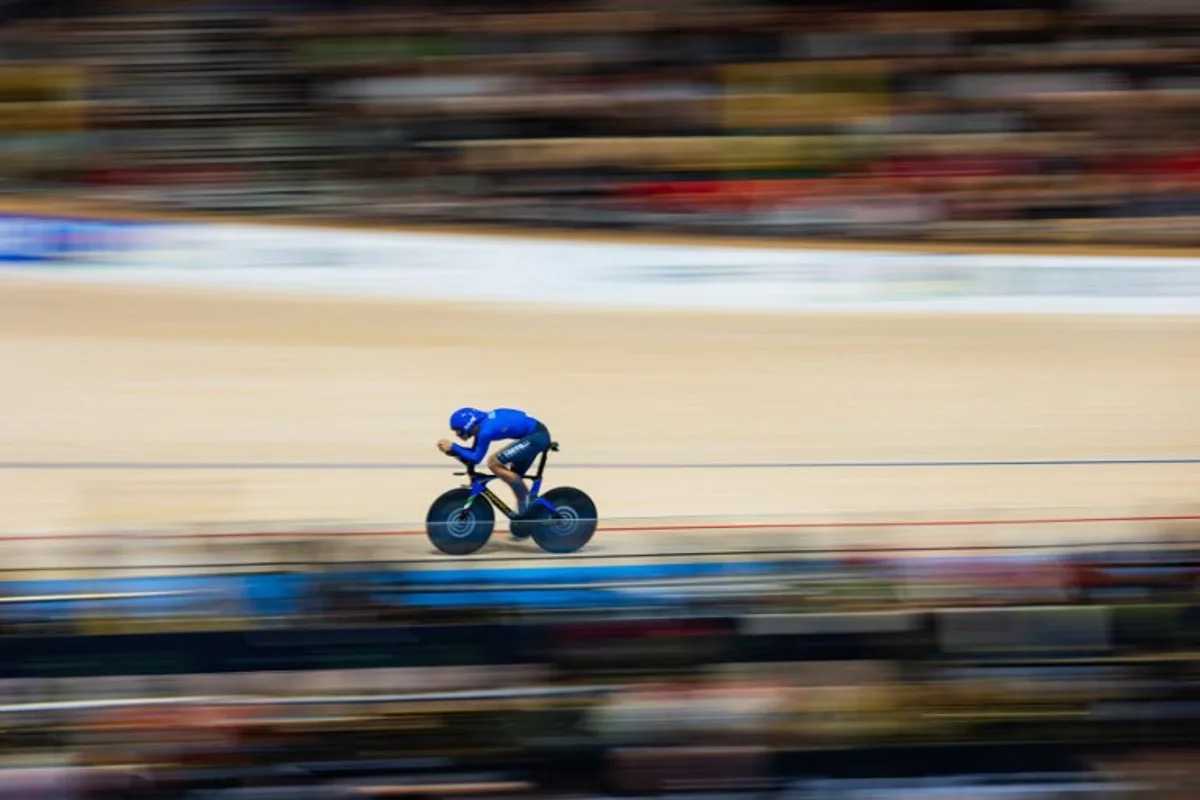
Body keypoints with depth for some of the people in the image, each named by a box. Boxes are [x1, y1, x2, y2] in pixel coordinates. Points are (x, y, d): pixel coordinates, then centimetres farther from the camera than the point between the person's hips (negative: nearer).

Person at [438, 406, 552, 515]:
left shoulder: (485, 430, -21)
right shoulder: (481, 424, 8)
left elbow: (476, 458, -16)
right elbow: (473, 453, 13)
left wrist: (453, 447, -10)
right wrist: (450, 449, -1)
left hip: (536, 436, -10)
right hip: (538, 435, 10)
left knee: (494, 464, -13)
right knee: (513, 476, 18)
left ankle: (527, 499, -6)